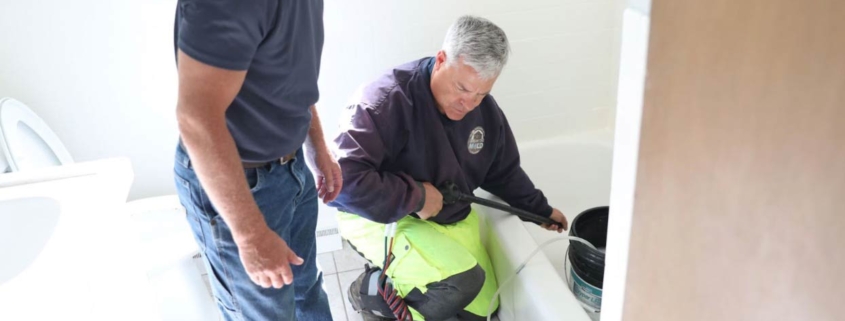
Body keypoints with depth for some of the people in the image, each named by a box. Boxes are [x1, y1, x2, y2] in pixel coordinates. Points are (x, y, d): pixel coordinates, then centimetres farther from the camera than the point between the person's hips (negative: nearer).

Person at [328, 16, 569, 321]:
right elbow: (340, 179, -35)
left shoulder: (486, 111, -4)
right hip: (380, 216, -7)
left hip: (452, 217, 8)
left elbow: (504, 172, 14)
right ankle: (372, 293, -2)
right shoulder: (388, 100, -29)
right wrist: (415, 197, -29)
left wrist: (540, 210, 18)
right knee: (463, 281, -28)